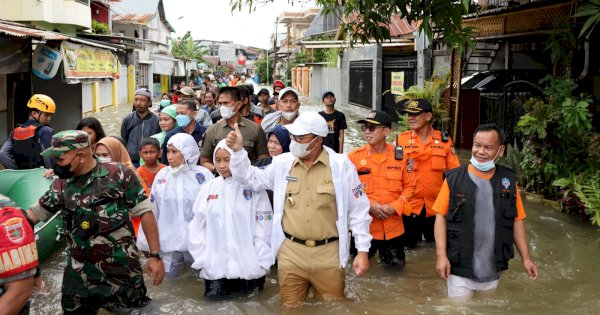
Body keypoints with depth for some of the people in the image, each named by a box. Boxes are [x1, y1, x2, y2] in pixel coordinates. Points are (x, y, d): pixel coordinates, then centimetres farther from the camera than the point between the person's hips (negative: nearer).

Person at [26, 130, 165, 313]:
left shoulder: (119, 174, -9)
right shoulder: (61, 185, 4)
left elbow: (145, 213, -7)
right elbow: (36, 213, 16)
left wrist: (155, 255, -10)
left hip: (122, 271, -3)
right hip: (79, 274, 4)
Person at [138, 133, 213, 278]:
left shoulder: (203, 175, -10)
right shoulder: (161, 175, 1)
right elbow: (152, 209, 6)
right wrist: (145, 240, 8)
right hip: (170, 237, 3)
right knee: (171, 272, 10)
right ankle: (179, 258, 39)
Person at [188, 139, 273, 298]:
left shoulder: (253, 187, -5)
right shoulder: (208, 188, 4)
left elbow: (264, 228, -5)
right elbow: (197, 227, 6)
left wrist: (262, 262, -7)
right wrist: (202, 261, 2)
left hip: (249, 266, -2)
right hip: (215, 266, 2)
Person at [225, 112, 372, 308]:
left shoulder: (341, 166, -6)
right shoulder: (282, 163, 3)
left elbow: (358, 210, -3)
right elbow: (250, 179, 11)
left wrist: (362, 250, -5)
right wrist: (238, 150, -3)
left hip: (328, 254, -2)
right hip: (290, 252, 3)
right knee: (290, 309, 15)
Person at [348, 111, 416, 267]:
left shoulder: (400, 155, -2)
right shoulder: (354, 156, -7)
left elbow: (409, 186, 4)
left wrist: (394, 207, -11)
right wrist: (368, 205, -16)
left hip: (392, 226, 1)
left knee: (396, 265, 13)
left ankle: (384, 255, 39)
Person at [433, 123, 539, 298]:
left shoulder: (509, 180, 3)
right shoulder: (454, 178, -7)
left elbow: (517, 221, 8)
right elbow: (441, 217, -6)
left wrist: (526, 258, 3)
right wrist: (441, 255, -14)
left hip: (493, 270, 3)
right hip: (459, 268, -3)